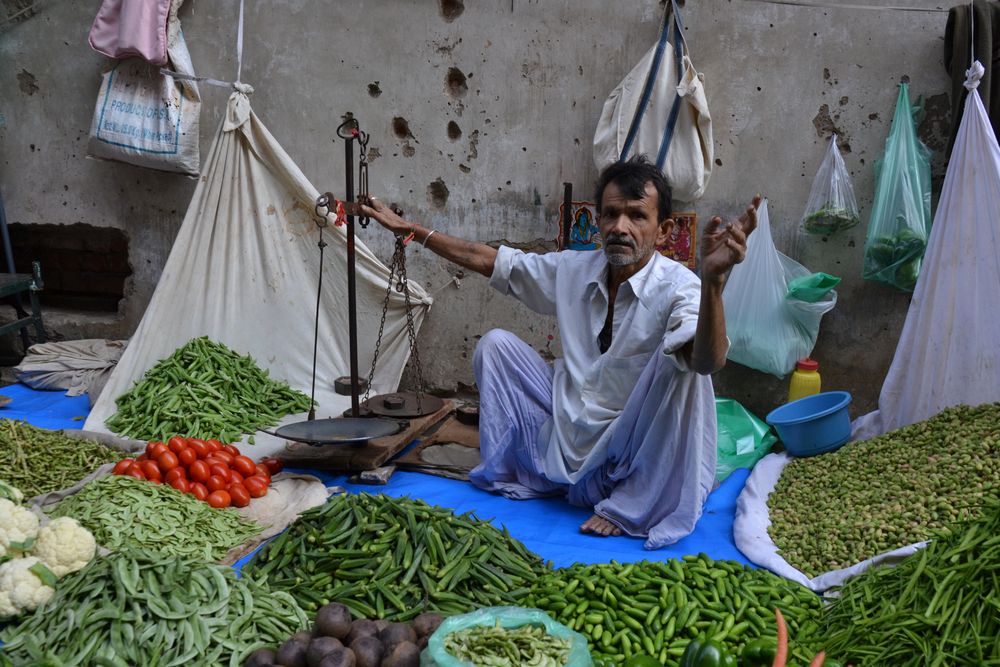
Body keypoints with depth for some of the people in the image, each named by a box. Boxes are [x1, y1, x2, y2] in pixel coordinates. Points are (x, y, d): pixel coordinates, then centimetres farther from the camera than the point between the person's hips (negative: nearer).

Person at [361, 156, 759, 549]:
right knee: (496, 344, 1)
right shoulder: (573, 270, -1)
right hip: (566, 436, 5)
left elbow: (708, 361, -40)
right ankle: (506, 472, 11)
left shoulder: (677, 287, -18)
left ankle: (631, 508, -17)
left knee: (680, 362, -31)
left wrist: (713, 278, -57)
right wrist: (411, 230, 11)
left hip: (630, 457, -5)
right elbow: (486, 260, 10)